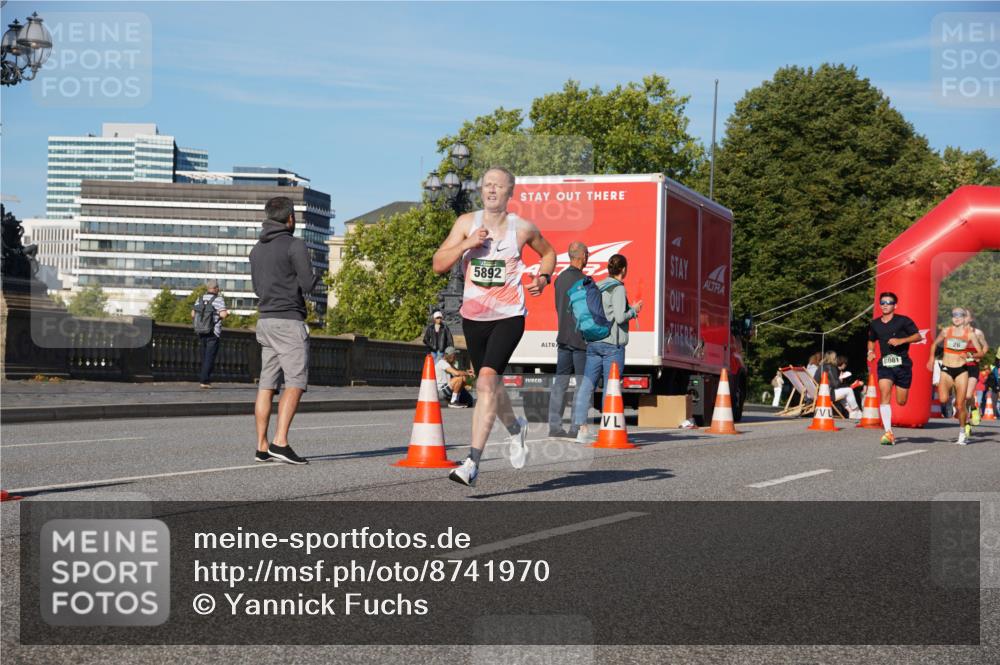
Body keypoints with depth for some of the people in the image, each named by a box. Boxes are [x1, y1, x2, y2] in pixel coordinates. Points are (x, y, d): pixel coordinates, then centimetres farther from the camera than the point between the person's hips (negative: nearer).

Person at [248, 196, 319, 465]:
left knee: (266, 385, 6)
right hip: (289, 321, -7)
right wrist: (314, 277, 9)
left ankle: (262, 446, 5)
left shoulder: (257, 249, 14)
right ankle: (280, 442, -20)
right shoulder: (295, 245, -9)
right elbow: (308, 284, -12)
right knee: (295, 383, -9)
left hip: (265, 321, 8)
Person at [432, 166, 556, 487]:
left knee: (486, 380, -22)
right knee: (488, 384, 18)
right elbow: (438, 265, -2)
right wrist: (466, 245, -17)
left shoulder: (523, 228, -2)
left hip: (508, 316, -4)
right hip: (473, 316, 4)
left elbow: (548, 252, 18)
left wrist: (544, 277, 0)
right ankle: (515, 428, 51)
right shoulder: (467, 223, 1)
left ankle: (472, 463, -24)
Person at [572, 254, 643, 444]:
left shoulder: (597, 287, 13)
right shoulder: (618, 288, -8)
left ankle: (581, 428, -2)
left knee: (587, 384, 2)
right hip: (612, 343, -6)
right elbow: (620, 317, -16)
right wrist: (634, 310, 3)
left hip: (593, 342, 6)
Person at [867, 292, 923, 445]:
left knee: (901, 401, 3)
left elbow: (918, 336, -3)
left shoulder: (903, 321, -2)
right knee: (884, 396, -18)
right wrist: (871, 352, 6)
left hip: (902, 364, -2)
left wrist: (901, 340, -17)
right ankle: (888, 433, -21)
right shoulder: (875, 324, 10)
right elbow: (871, 340, 26)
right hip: (884, 365, 2)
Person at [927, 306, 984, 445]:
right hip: (946, 369, 0)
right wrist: (931, 359, 12)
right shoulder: (946, 331, 3)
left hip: (961, 370, 0)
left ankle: (962, 432, 16)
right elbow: (935, 344, 19)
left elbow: (980, 352, 0)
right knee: (943, 399, -23)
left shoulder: (969, 334, 1)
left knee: (961, 405, -3)